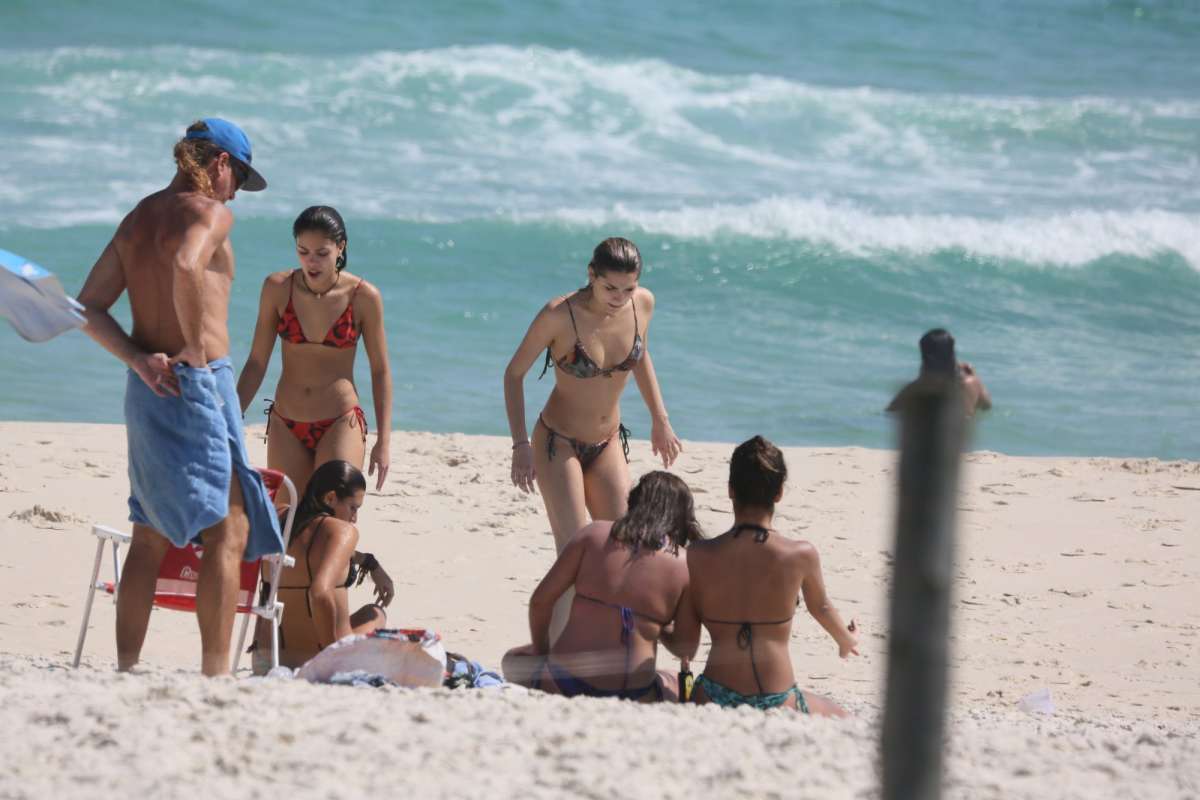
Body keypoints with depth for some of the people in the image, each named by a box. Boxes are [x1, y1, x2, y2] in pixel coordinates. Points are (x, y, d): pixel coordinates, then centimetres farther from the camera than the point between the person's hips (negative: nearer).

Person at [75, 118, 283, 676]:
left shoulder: (137, 218, 16)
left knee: (150, 536, 14)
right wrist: (196, 347, -19)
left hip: (147, 386, 8)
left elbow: (89, 307, 11)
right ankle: (215, 673, -14)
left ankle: (126, 669, 13)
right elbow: (186, 267, -30)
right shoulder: (210, 212, -7)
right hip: (197, 381, -8)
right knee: (228, 530, -7)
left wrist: (139, 358, 0)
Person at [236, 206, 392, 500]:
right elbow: (257, 362, 3)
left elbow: (380, 371, 0)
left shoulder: (363, 297, -8)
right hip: (285, 427, 3)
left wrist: (383, 441, -3)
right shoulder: (278, 288, -4)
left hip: (340, 425, -3)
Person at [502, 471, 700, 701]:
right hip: (635, 696, 0)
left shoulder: (595, 535, 3)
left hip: (566, 684, 0)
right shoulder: (685, 564, 1)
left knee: (514, 661, 33)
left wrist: (541, 651, 22)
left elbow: (540, 600, 4)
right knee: (673, 686, 35)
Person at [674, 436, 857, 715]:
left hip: (714, 700, 2)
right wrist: (846, 639, 39)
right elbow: (820, 607, 16)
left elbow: (685, 647, 0)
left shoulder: (698, 556, -6)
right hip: (777, 704, -2)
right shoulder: (801, 556, -7)